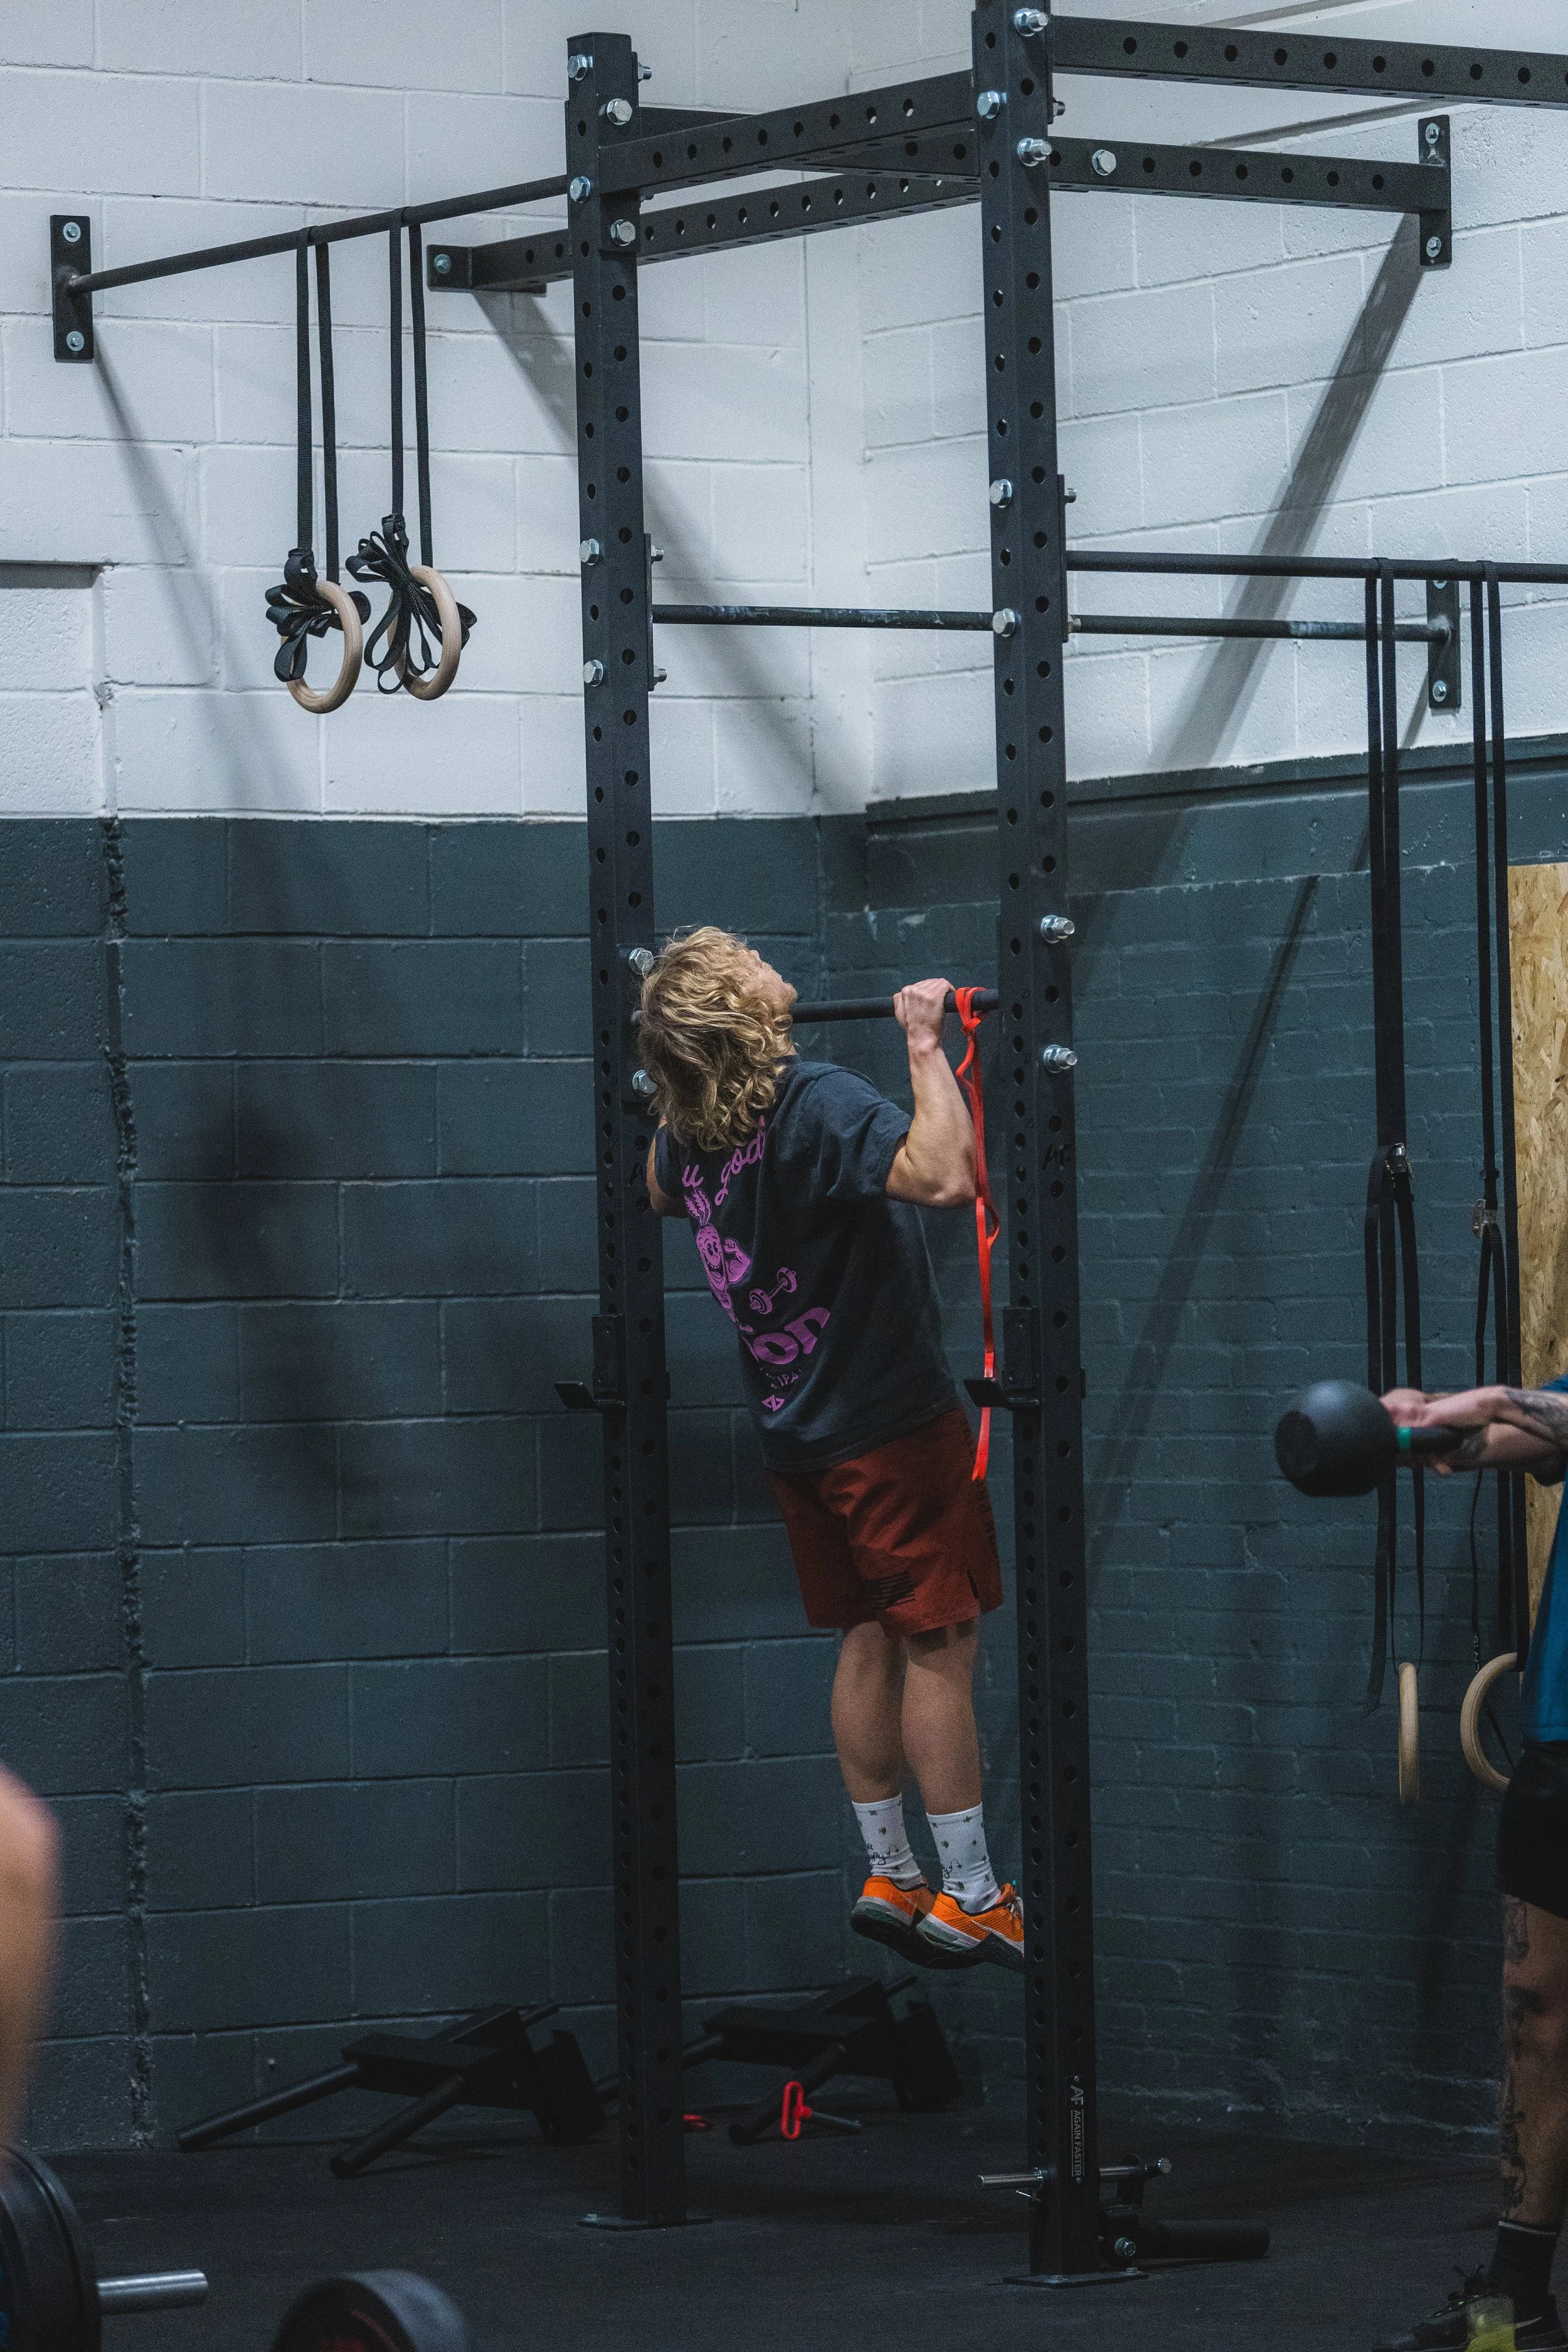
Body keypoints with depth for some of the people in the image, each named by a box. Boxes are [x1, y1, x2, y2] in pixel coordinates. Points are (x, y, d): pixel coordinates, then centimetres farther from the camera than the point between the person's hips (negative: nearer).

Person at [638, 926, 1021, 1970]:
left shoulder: (692, 1128, 3)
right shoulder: (815, 1102, -23)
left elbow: (656, 1192, 27)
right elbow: (946, 1178, -38)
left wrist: (673, 1078, 25)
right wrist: (927, 1047, -30)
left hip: (803, 1432, 8)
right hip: (893, 1418, -8)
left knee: (872, 1641, 15)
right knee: (941, 1648, -2)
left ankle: (890, 1880, 19)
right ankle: (971, 1900, 0)